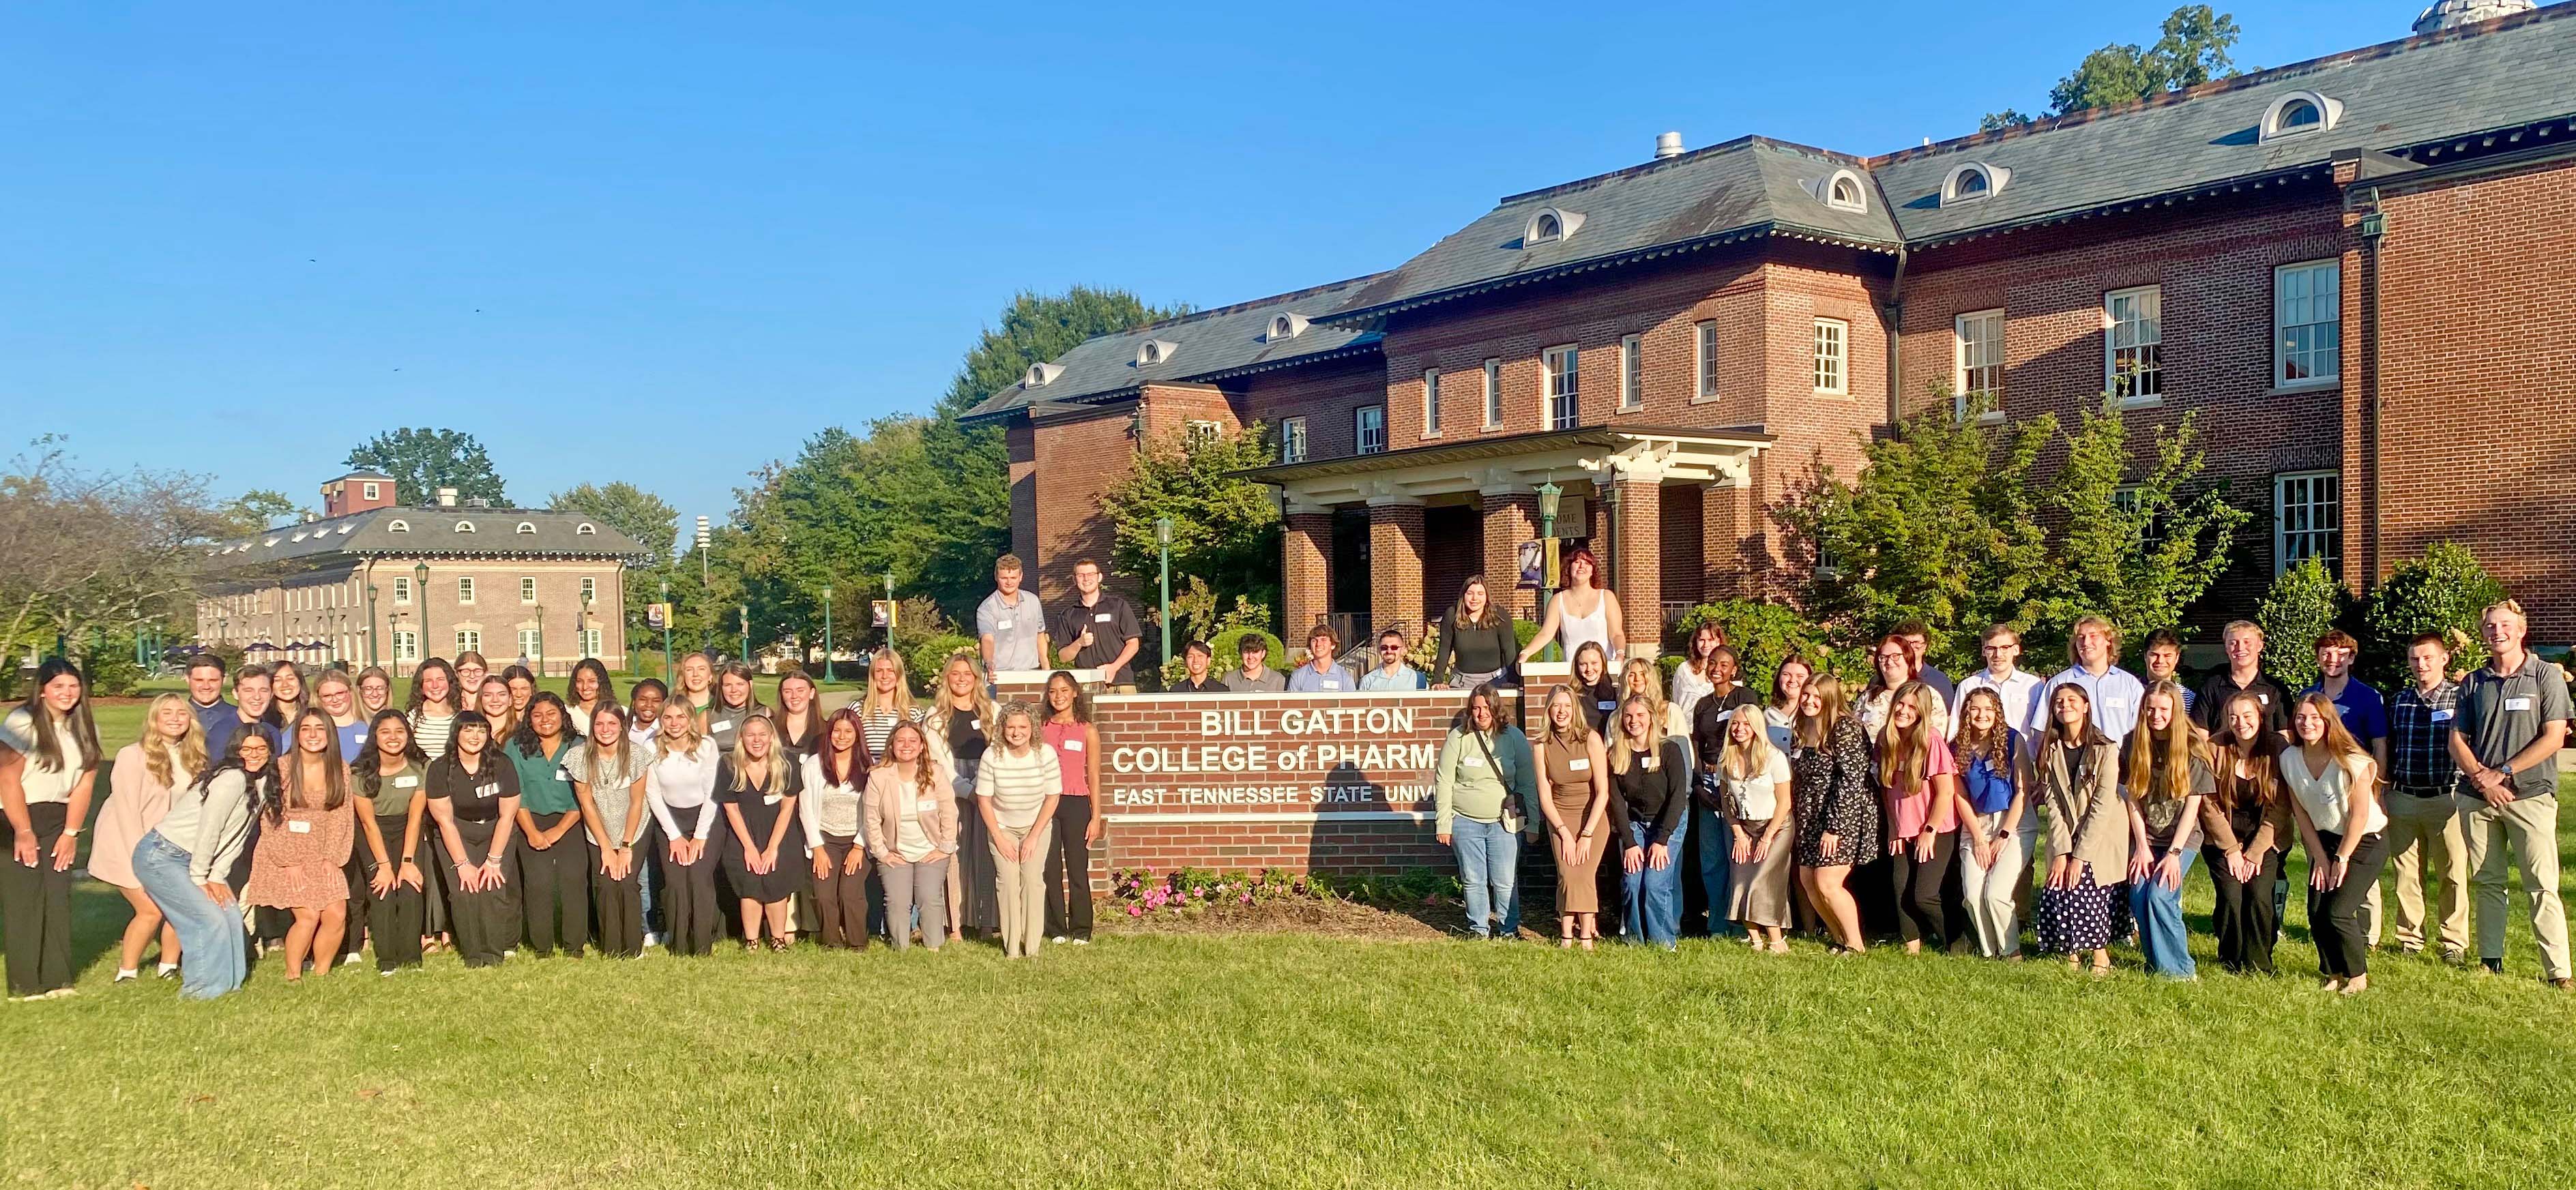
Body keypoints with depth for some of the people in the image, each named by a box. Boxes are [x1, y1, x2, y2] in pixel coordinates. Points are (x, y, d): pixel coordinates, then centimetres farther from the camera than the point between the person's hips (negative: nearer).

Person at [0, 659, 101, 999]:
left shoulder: (85, 729, 4)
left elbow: (84, 784, 3)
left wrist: (71, 833, -1)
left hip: (58, 820, 5)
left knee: (58, 898, 2)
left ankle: (56, 980, 8)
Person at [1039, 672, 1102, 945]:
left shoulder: (1087, 731, 4)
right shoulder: (1041, 728, 8)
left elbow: (1094, 777, 4)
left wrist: (1096, 817, 0)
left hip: (1076, 804, -2)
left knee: (1078, 869, -1)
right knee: (1049, 869, 4)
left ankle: (1081, 931, 9)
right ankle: (1055, 930, 13)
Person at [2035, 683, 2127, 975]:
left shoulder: (2106, 749, -10)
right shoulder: (2050, 750, 2)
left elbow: (2103, 806, -14)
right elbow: (2054, 804, -4)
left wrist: (2080, 856, -18)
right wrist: (2061, 853, -13)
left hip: (2101, 840, -3)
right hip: (2065, 840, 3)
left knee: (2083, 892, -17)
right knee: (2055, 894, -12)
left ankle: (2100, 952, 5)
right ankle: (2071, 951, 7)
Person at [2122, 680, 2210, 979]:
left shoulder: (2193, 748, -8)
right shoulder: (2133, 744, 1)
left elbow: (2192, 806, -8)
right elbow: (2132, 798, 2)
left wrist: (2174, 853, -14)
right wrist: (2142, 847, -5)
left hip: (2182, 837, -3)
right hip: (2144, 837, 3)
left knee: (2159, 895, -20)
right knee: (2138, 897, -13)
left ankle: (2178, 969, -7)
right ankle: (2156, 963, 4)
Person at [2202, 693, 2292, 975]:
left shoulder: (2277, 749, -7)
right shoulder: (2215, 748, -8)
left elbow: (2281, 807, -7)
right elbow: (2209, 805, -6)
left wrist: (2255, 852, -11)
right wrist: (2232, 850, -10)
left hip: (2266, 839, 0)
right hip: (2222, 839, 0)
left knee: (2259, 895, -15)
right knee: (2231, 895, -14)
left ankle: (2257, 963, 3)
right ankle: (2231, 961, 5)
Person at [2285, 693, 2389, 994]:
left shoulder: (2350, 760, -20)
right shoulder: (2290, 758, -5)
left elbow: (2360, 815, -16)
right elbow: (2301, 813, 1)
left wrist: (2341, 858, -12)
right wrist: (2320, 857, -2)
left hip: (2365, 842, -5)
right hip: (2324, 841, 5)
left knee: (2337, 912, -14)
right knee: (2316, 912, -5)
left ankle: (2358, 977, 6)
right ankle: (2332, 972, 17)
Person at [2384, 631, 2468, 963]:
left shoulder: (2460, 697, 0)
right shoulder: (2399, 701, 11)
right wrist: (2385, 789, 14)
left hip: (2447, 797, -3)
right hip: (2403, 799, 3)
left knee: (2452, 874, 1)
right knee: (2405, 873, 7)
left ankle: (2455, 943, 12)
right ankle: (2410, 938, 18)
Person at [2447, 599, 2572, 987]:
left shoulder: (2547, 676, 0)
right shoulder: (2473, 683, 11)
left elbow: (2554, 738, -6)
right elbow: (2457, 740, 11)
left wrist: (2502, 773, -10)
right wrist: (2480, 778, -5)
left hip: (2530, 795, -4)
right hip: (2478, 797, 4)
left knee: (2542, 886, -6)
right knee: (2487, 883, 9)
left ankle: (2558, 971, -4)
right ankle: (2490, 961, 16)